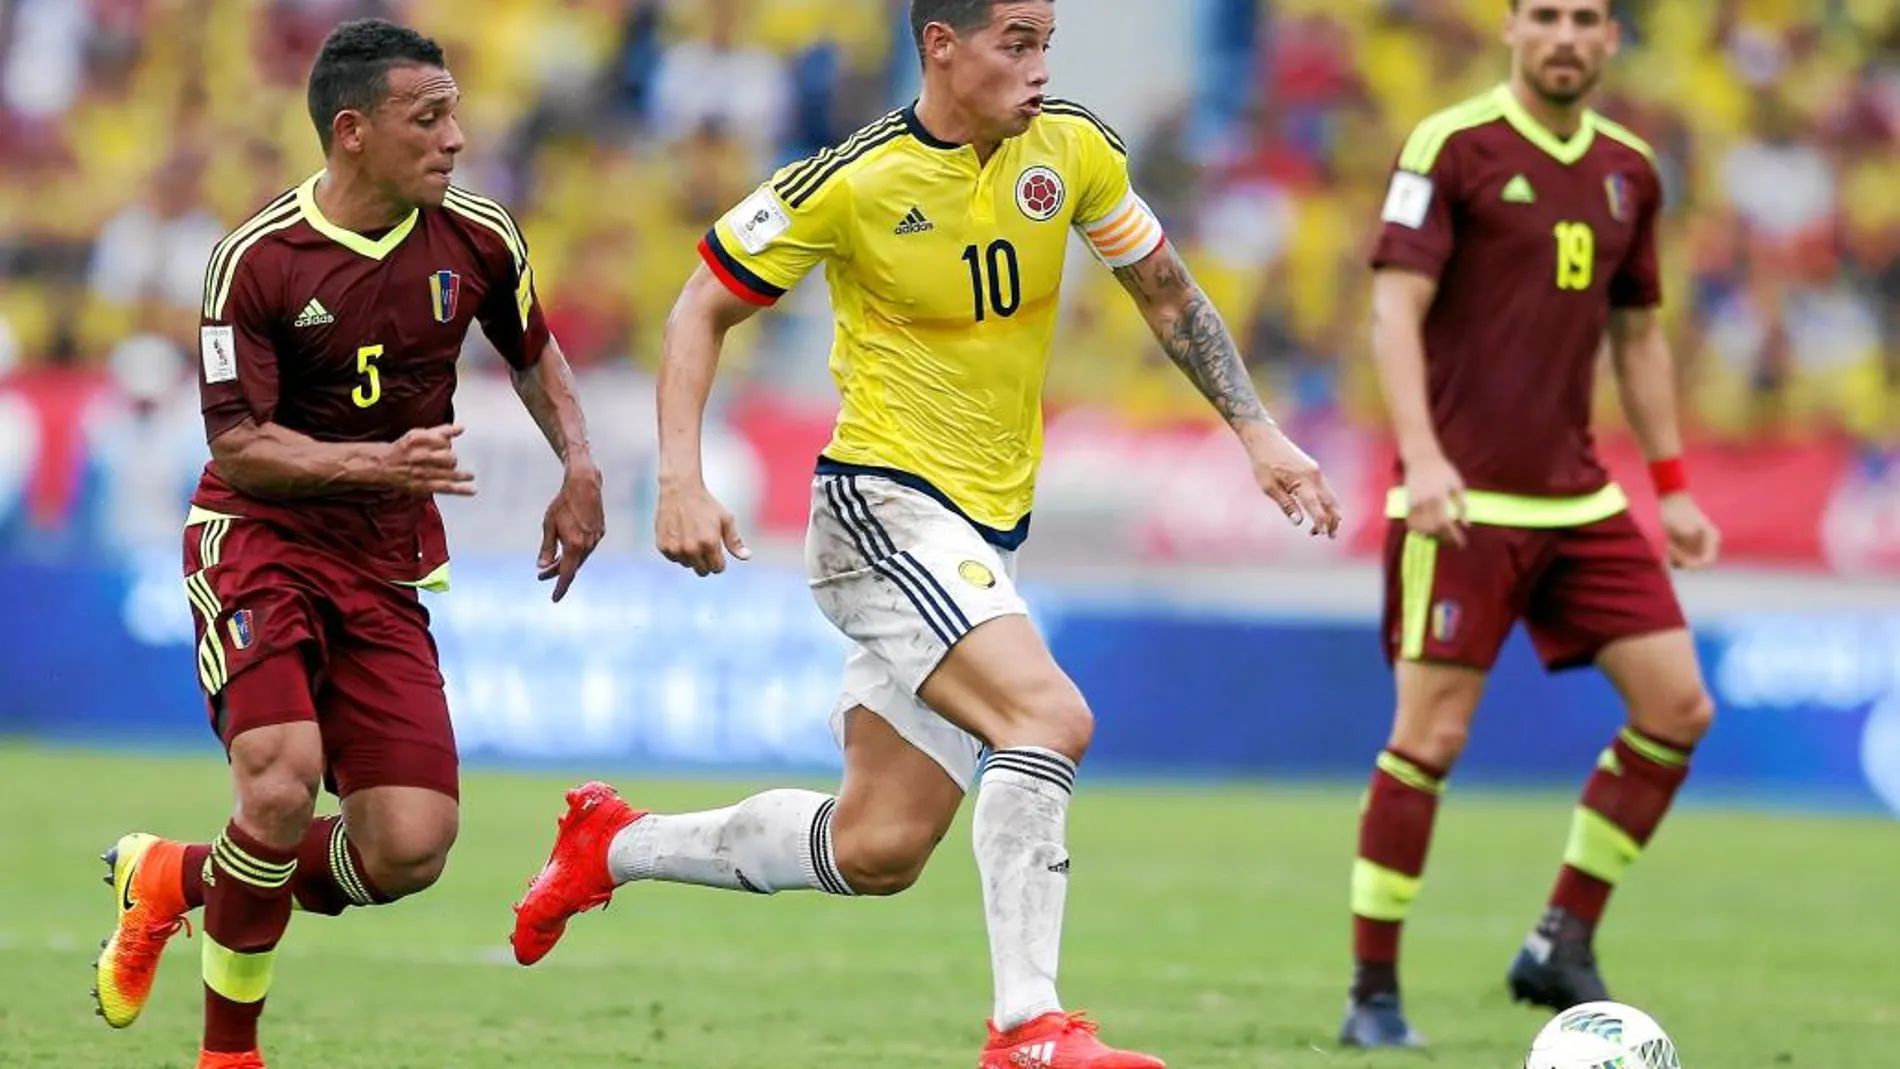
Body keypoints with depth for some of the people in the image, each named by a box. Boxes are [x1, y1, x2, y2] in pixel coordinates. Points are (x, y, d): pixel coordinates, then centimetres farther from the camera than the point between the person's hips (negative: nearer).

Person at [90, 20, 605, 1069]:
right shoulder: (256, 261, -13)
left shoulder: (479, 239, -1)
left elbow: (532, 352, 20)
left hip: (387, 571, 4)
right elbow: (237, 445, -14)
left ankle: (177, 877, 19)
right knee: (283, 783, -26)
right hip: (259, 545, -4)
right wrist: (377, 461, -27)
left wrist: (579, 468, 6)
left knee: (409, 850, -8)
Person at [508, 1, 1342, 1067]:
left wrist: (1260, 434, 7)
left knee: (878, 850, 6)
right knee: (1051, 716, -28)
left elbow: (1167, 293, 15)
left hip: (992, 531, 6)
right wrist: (682, 480, -14)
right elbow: (703, 310, -3)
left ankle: (617, 842, 27)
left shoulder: (1073, 149, 0)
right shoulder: (849, 182, -13)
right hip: (886, 508, -6)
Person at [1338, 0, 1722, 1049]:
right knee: (1432, 735, -8)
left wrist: (1673, 487, 17)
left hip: (1576, 498, 6)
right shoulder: (1449, 147, -7)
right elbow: (1395, 307, -12)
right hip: (1463, 497, -6)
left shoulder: (1628, 171, 12)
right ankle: (1373, 995, 3)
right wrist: (1421, 456, -24)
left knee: (1678, 705, -1)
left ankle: (1563, 946, 10)